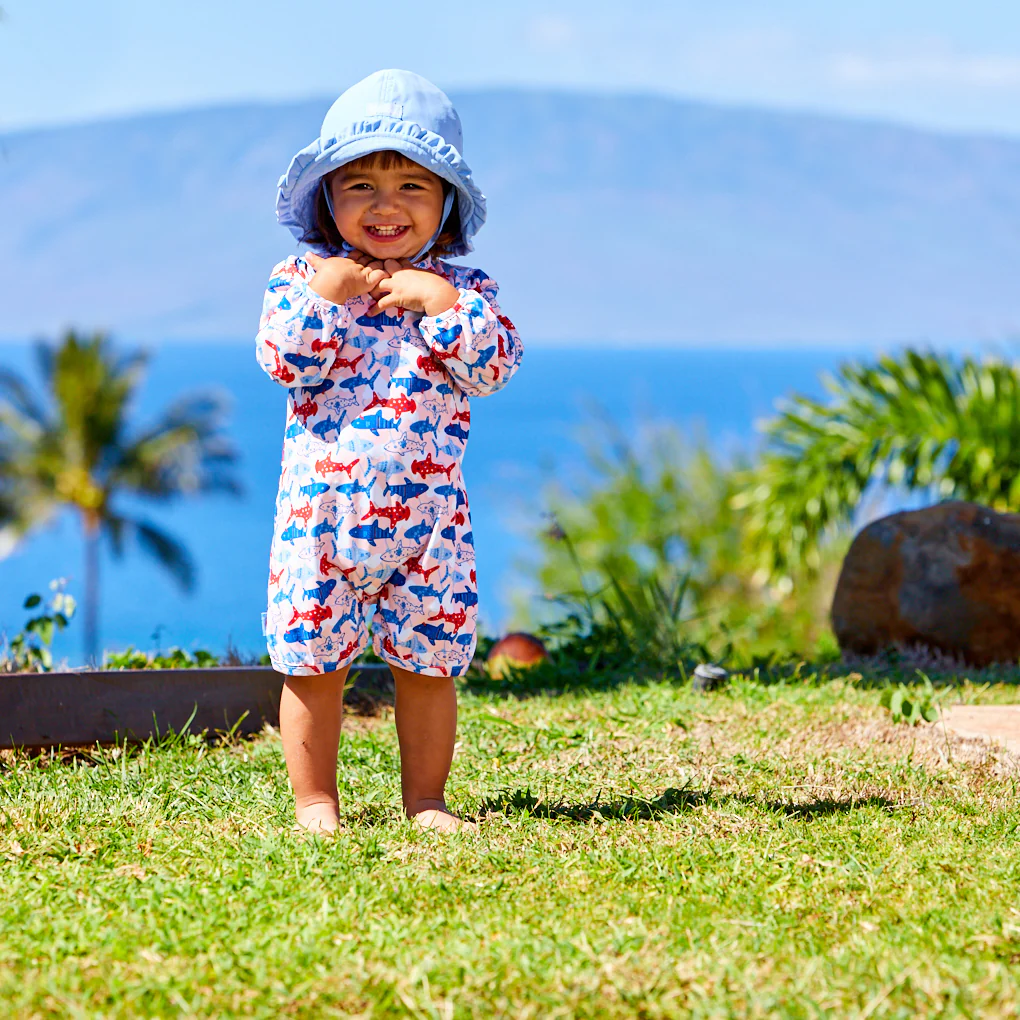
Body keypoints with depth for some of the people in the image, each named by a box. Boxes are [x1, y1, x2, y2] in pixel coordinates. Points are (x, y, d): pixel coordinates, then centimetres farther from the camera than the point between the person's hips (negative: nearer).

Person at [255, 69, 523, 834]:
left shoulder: (460, 288, 6)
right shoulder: (302, 278, 4)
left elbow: (494, 367, -8)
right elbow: (285, 362, -8)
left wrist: (440, 302, -15)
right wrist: (324, 296, -15)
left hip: (427, 514, 1)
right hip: (320, 507, 0)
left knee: (430, 662, 6)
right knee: (312, 662, 3)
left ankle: (424, 798, 18)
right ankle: (315, 801, 15)